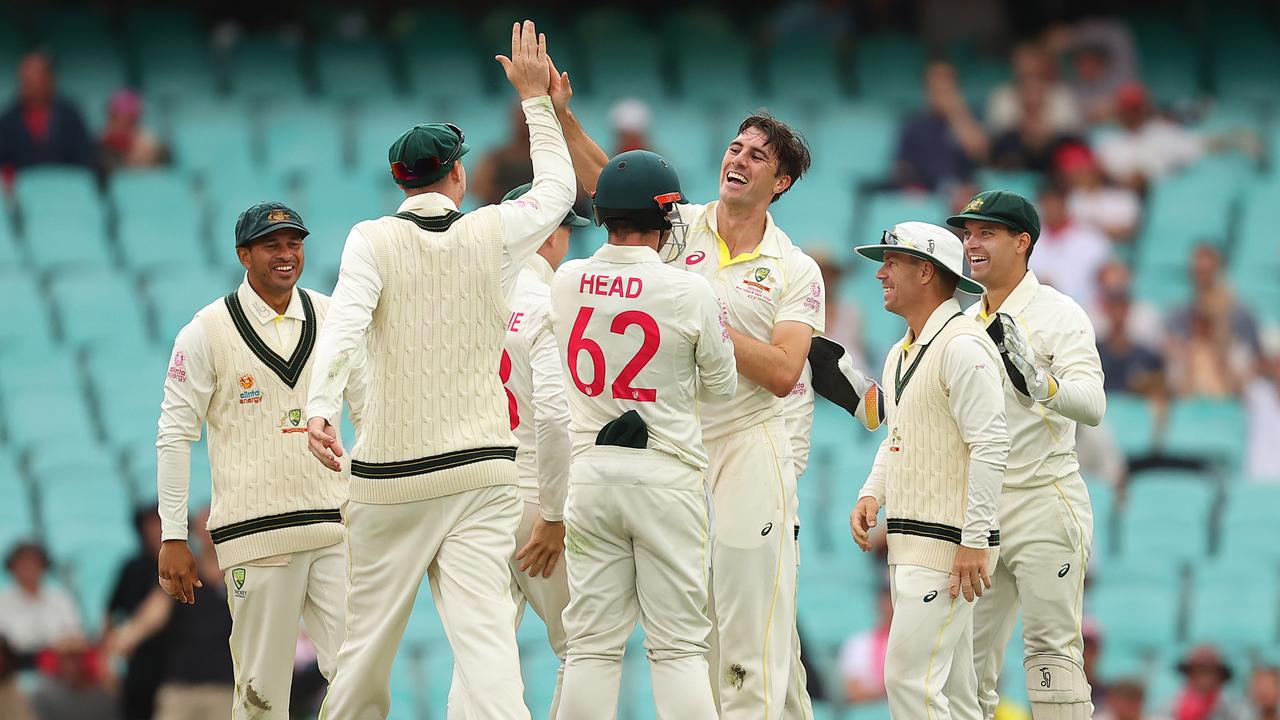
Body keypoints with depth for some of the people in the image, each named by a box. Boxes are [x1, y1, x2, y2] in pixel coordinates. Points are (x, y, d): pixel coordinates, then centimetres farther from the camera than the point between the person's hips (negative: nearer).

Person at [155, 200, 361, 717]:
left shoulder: (333, 319, 9)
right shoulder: (208, 331, -1)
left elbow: (370, 414, 16)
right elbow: (174, 436, 0)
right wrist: (173, 540, -4)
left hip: (335, 529, 3)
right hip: (255, 536, -3)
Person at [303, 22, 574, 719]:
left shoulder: (373, 240, 0)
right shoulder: (494, 234, 5)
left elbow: (345, 322, -18)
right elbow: (558, 186, 25)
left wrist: (320, 407, -30)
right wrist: (534, 96, 33)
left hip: (389, 477, -1)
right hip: (481, 472, 1)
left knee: (367, 637, 9)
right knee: (483, 634, -11)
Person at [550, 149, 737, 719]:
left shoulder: (566, 282, 1)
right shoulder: (689, 292, -10)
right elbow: (722, 384, 3)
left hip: (590, 471, 3)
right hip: (666, 476, -3)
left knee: (592, 645, 6)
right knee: (679, 647, 0)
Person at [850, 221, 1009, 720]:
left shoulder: (962, 346, -15)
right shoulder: (900, 355, 16)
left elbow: (992, 446, -21)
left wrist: (974, 543, -23)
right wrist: (871, 495, 9)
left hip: (950, 546, -10)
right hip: (909, 545, 10)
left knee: (910, 677, -15)